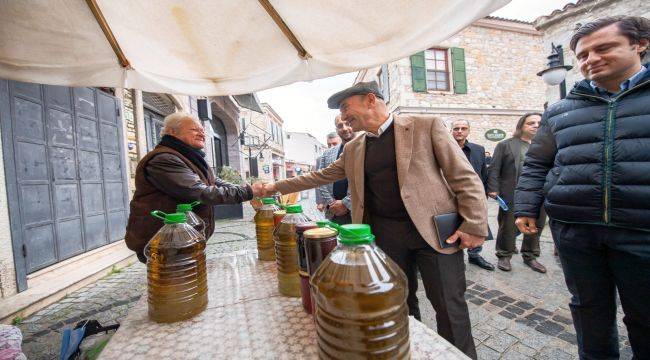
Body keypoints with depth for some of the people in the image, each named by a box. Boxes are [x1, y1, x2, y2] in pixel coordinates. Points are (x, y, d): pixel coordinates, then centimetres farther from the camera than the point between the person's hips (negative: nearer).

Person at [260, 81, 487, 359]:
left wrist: (474, 226, -10)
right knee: (400, 301, 16)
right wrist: (277, 186, 15)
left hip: (434, 230, -3)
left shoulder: (426, 126, -3)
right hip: (385, 233, 4)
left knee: (449, 305, 7)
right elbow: (320, 176, 16)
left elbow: (464, 176, -4)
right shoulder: (353, 149, 10)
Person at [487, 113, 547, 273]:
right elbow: (494, 169, -3)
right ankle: (504, 256, 20)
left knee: (535, 228, 13)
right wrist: (493, 189, -12)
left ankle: (530, 256, 31)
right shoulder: (505, 145, 3)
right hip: (512, 196, -4)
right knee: (507, 227, 4)